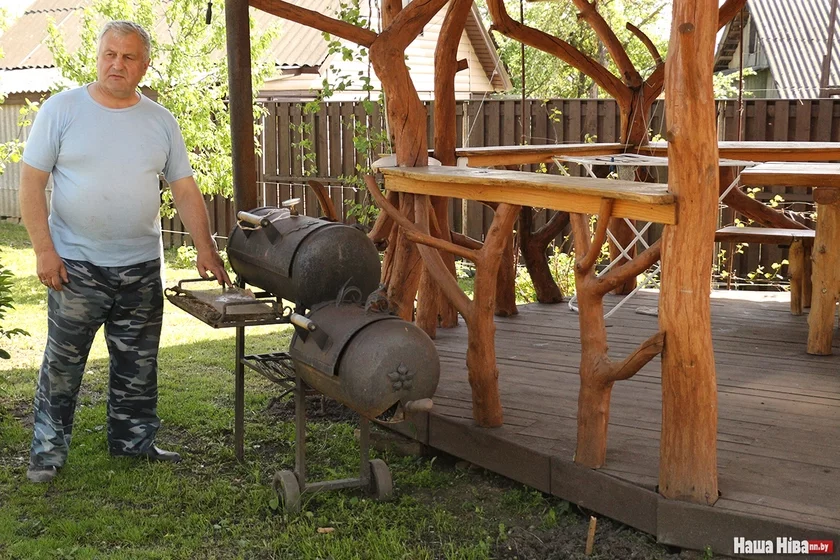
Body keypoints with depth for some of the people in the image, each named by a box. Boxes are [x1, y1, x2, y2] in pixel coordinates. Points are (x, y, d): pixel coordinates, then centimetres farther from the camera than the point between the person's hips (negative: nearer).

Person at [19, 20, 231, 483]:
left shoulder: (161, 122, 6)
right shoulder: (62, 109, -3)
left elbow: (185, 191, 7)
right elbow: (32, 183, -4)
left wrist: (205, 249, -3)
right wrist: (44, 250, -12)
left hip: (141, 267, 3)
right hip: (75, 265, -3)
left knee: (138, 365, 12)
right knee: (62, 364, 3)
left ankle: (133, 440, 27)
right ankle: (47, 450, 16)